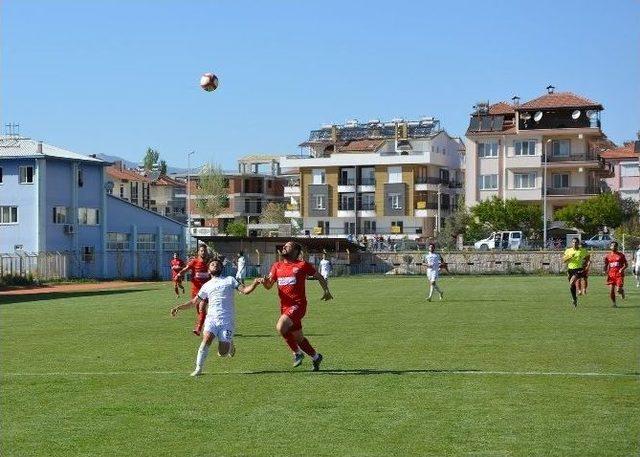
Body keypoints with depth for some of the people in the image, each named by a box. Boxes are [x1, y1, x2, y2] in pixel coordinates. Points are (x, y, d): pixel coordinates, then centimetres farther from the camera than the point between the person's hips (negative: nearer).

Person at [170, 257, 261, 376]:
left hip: (227, 320, -2)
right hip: (212, 318, 2)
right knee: (206, 340, -25)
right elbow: (194, 302, 25)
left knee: (222, 353, -7)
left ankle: (229, 344, 28)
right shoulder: (206, 286, 18)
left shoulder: (230, 280, 12)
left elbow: (245, 290, 1)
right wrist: (178, 307, 17)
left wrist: (255, 284, -18)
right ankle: (198, 369, -17)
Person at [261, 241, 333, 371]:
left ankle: (297, 352, -5)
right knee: (298, 338, 13)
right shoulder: (277, 266, 10)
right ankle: (316, 357, 35)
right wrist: (265, 282, -16)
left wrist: (326, 290, 3)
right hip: (285, 306, 6)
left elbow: (318, 276, 9)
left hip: (298, 305, -6)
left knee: (281, 327, -25)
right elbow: (269, 286, 5)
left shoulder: (302, 265, -3)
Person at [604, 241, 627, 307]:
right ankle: (613, 303, 13)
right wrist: (605, 271, -5)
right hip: (611, 274, 2)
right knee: (611, 290, -4)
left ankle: (622, 291, 23)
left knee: (619, 289, -14)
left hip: (619, 274, -2)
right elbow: (606, 265, 15)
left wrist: (622, 269, -15)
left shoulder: (621, 255, 4)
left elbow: (625, 265, 5)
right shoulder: (607, 256, 9)